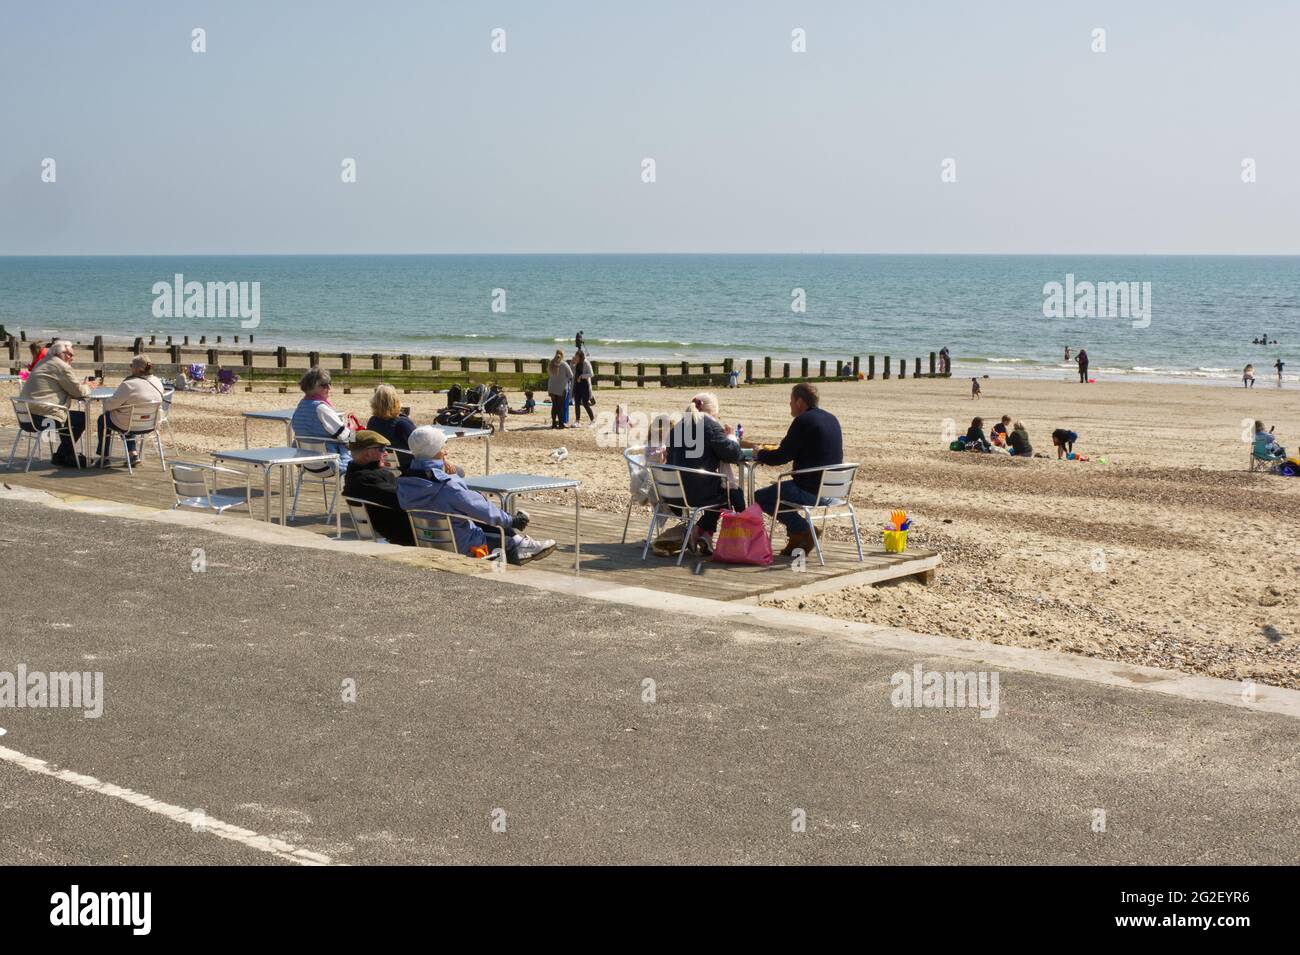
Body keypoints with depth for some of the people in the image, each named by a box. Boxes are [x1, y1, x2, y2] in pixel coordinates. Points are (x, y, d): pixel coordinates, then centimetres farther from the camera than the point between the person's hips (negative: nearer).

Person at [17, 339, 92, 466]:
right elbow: (78, 391, -7)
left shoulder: (44, 363, 21)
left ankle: (63, 455, 31)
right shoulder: (62, 367, -10)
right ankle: (61, 456, 10)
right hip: (42, 416, -10)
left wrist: (83, 385, 17)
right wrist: (86, 387, 14)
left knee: (67, 416, 29)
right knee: (81, 418, 2)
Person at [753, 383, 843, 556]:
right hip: (832, 488, 9)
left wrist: (760, 454, 5)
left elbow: (783, 456, -14)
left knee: (760, 497, 4)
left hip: (811, 490, -9)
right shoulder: (831, 419, 13)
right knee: (781, 488, 30)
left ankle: (803, 529, 2)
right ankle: (797, 536, 20)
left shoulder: (803, 420, -14)